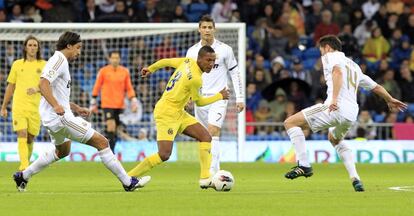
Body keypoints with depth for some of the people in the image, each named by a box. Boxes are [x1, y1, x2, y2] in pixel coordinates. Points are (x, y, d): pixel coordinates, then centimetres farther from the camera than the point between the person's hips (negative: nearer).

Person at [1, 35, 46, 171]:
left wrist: (37, 89, -22)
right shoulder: (17, 64, 10)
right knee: (22, 135, -15)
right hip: (18, 107, 0)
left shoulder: (43, 65, 6)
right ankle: (24, 166, -22)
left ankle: (26, 167, 25)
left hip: (35, 107, 0)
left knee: (30, 139, 6)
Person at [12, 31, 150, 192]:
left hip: (53, 118, 11)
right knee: (101, 142, -10)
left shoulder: (60, 61, 19)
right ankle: (128, 182, -10)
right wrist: (56, 105, -40)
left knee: (62, 151, 34)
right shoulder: (59, 60, -13)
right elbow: (43, 84, -28)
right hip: (61, 117, -11)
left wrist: (76, 108, 23)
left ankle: (23, 176, 35)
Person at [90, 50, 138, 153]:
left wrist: (133, 100, 0)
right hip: (107, 104, -3)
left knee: (115, 129, 6)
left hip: (120, 105, 3)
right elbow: (97, 87, 5)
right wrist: (93, 102, 5)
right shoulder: (103, 71, -1)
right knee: (111, 127, -17)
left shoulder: (125, 71, 6)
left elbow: (129, 88, 11)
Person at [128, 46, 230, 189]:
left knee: (205, 137, 0)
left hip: (178, 113, 10)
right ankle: (129, 177, -4)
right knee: (164, 155, -15)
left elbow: (165, 61, 15)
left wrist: (150, 69, 33)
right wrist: (219, 96, 4)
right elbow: (199, 102, -7)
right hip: (166, 112, -10)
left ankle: (205, 179, -3)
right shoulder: (195, 78, -23)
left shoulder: (188, 62, 1)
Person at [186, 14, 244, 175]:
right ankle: (215, 171, 18)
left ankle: (212, 172, -25)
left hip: (219, 97, -4)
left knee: (213, 132, -20)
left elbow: (234, 73, 3)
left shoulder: (224, 49, -3)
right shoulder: (192, 51, 5)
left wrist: (240, 98, 0)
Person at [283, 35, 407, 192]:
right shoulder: (354, 66, 30)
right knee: (335, 139, 38)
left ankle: (303, 165, -16)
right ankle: (355, 179, 24)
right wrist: (390, 101, 52)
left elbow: (338, 71, -14)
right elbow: (375, 87, 36)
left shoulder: (330, 56, 9)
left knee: (290, 122, -3)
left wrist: (335, 98, -26)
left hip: (336, 108, -8)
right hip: (352, 113, 8)